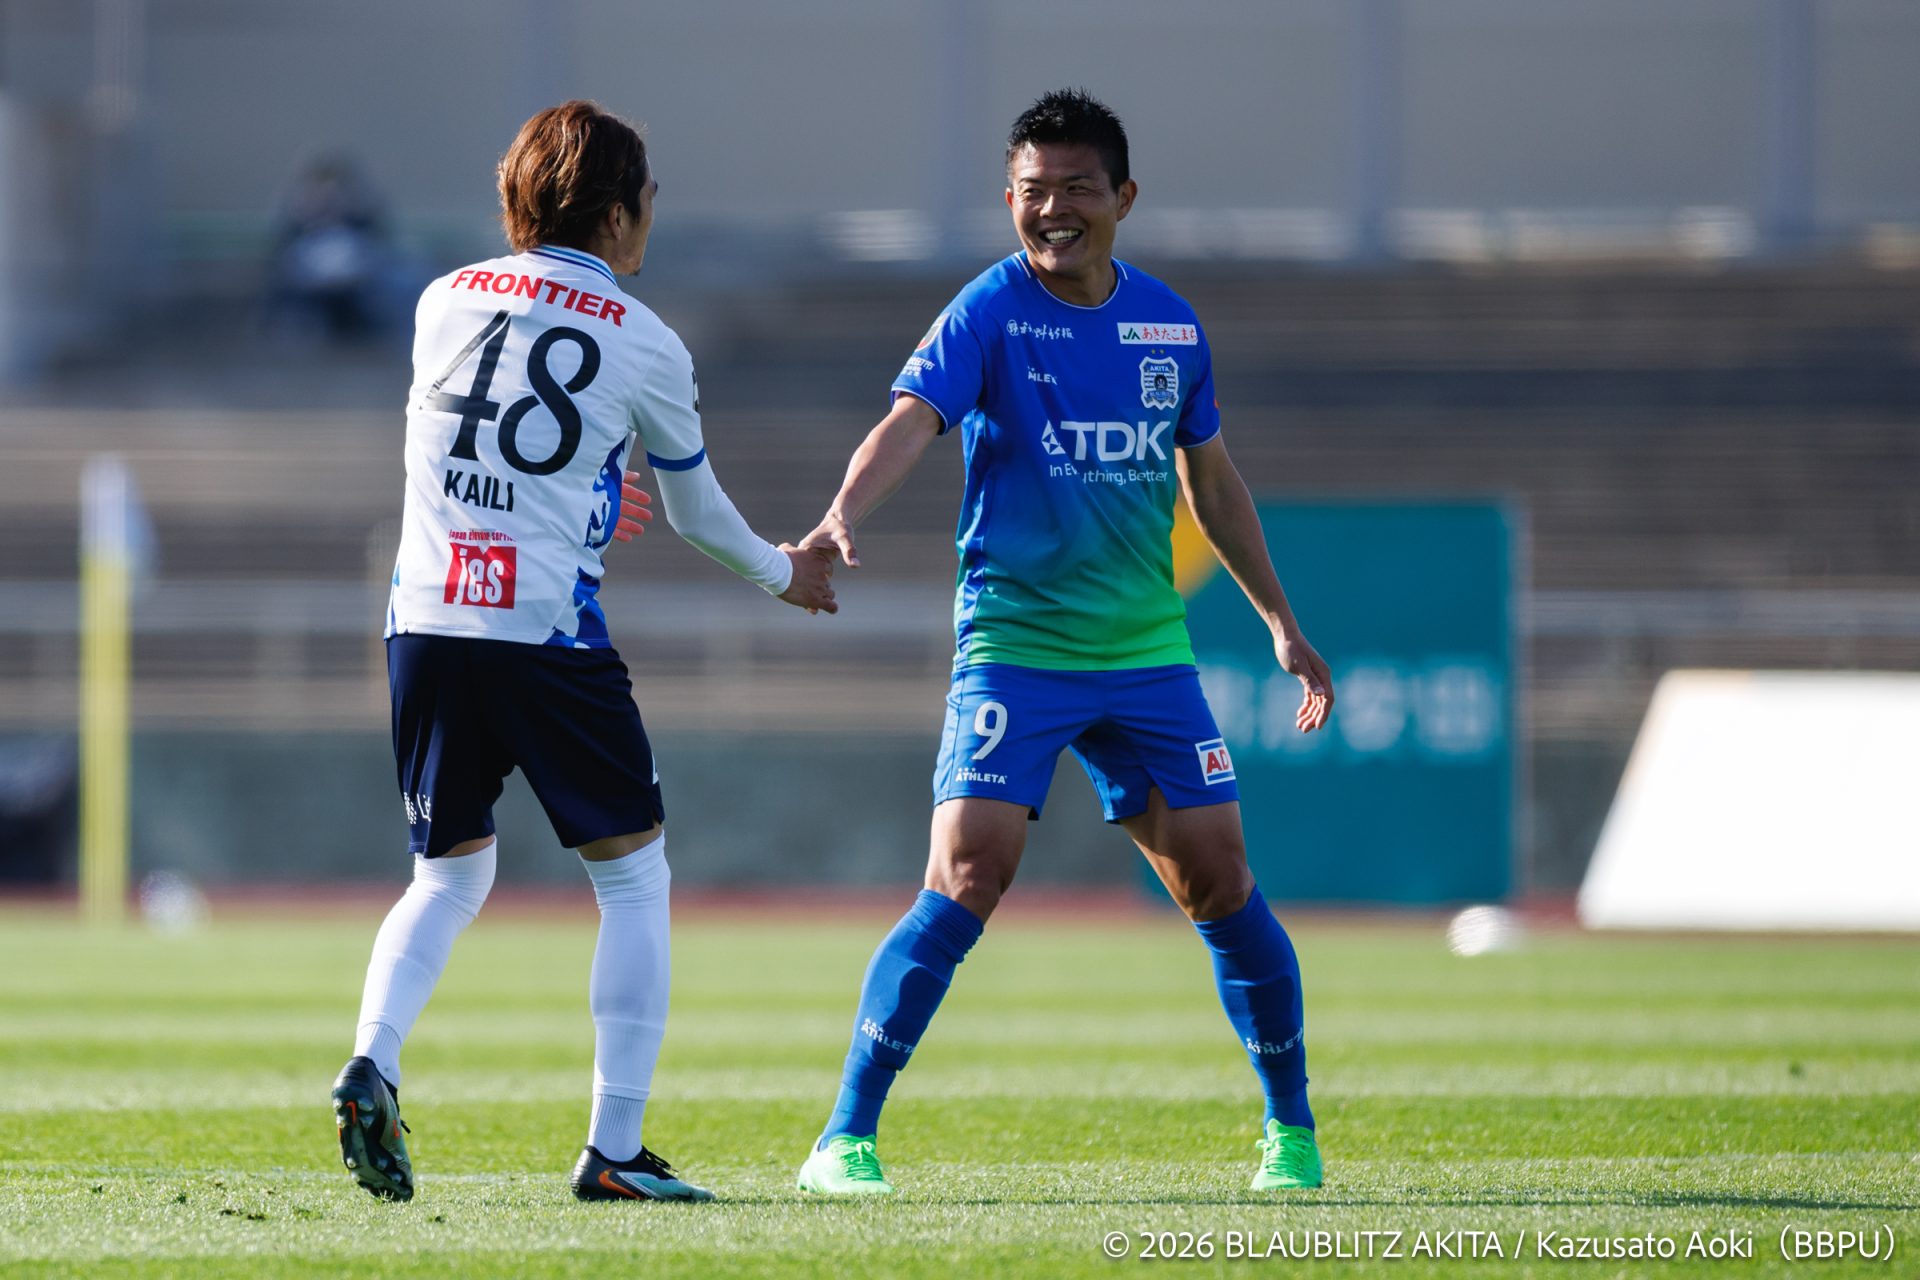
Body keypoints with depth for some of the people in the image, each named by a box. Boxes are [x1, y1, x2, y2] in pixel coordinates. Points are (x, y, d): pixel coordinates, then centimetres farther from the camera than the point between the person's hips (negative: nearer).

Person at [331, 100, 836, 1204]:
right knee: (635, 876, 10)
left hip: (426, 621, 4)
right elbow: (695, 505, 16)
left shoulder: (444, 302, 12)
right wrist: (781, 573, 36)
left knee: (451, 879, 18)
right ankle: (615, 1150, 4)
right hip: (549, 636, -4)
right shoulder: (644, 344, 2)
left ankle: (372, 1065, -8)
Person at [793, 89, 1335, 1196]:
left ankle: (1292, 1128, 18)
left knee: (1218, 880, 1)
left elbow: (1211, 478, 20)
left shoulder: (1171, 323, 8)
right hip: (1014, 642, -4)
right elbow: (909, 427, -23)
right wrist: (840, 521, -42)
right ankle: (847, 1137, -10)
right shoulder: (990, 314, -7)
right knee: (968, 877, -16)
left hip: (1146, 649, 4)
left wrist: (1283, 625, 22)